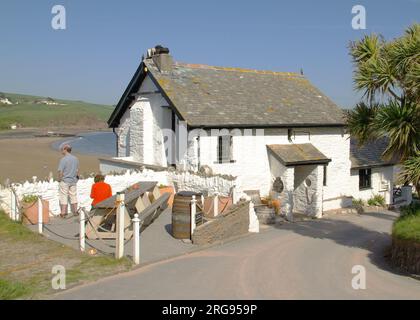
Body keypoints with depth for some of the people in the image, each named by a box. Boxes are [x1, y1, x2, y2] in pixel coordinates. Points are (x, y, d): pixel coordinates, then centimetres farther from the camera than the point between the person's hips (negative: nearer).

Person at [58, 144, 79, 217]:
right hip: (73, 180, 6)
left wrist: (59, 179, -2)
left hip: (65, 180, -6)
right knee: (73, 196, 13)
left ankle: (63, 213, 5)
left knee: (63, 197, 2)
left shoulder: (63, 159, -16)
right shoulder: (75, 159, 3)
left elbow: (60, 171, -16)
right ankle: (75, 211, 20)